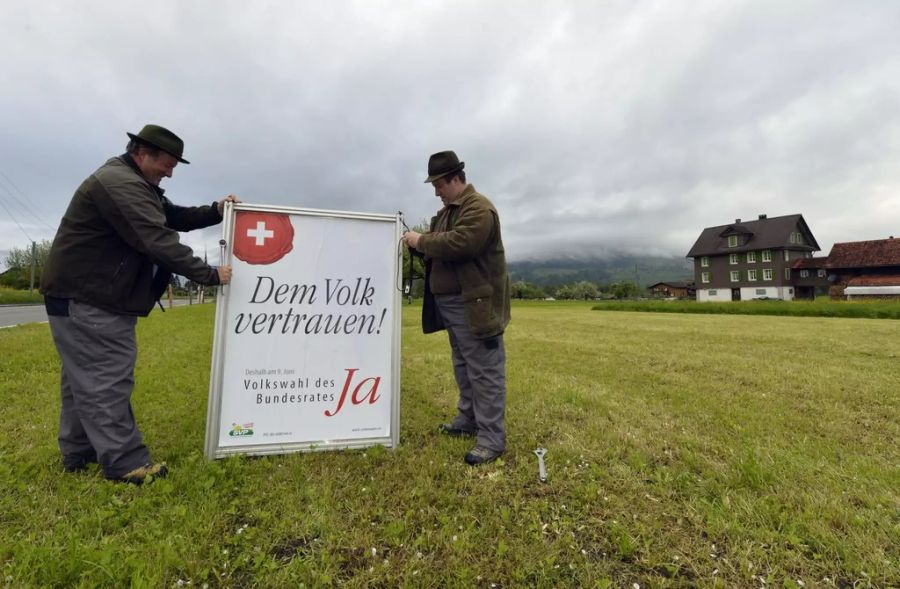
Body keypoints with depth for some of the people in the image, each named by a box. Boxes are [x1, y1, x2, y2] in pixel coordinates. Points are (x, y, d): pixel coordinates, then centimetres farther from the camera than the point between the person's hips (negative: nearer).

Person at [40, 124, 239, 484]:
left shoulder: (137, 185, 15)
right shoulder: (119, 183, -21)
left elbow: (174, 217, 14)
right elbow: (159, 242, -28)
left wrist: (216, 212, 0)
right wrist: (209, 275, -24)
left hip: (97, 297, 11)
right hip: (85, 299, -11)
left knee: (85, 378, 16)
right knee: (107, 380, -8)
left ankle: (78, 453, 27)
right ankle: (125, 463, -1)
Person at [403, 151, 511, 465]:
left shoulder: (479, 208, -12)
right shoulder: (447, 211, 19)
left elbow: (459, 244, -26)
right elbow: (437, 245, 22)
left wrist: (421, 240, -15)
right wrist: (416, 242, 2)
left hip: (475, 305, -10)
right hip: (451, 304, 10)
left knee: (484, 371, -4)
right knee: (463, 367, 19)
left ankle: (492, 438, 4)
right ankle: (468, 418, 33)